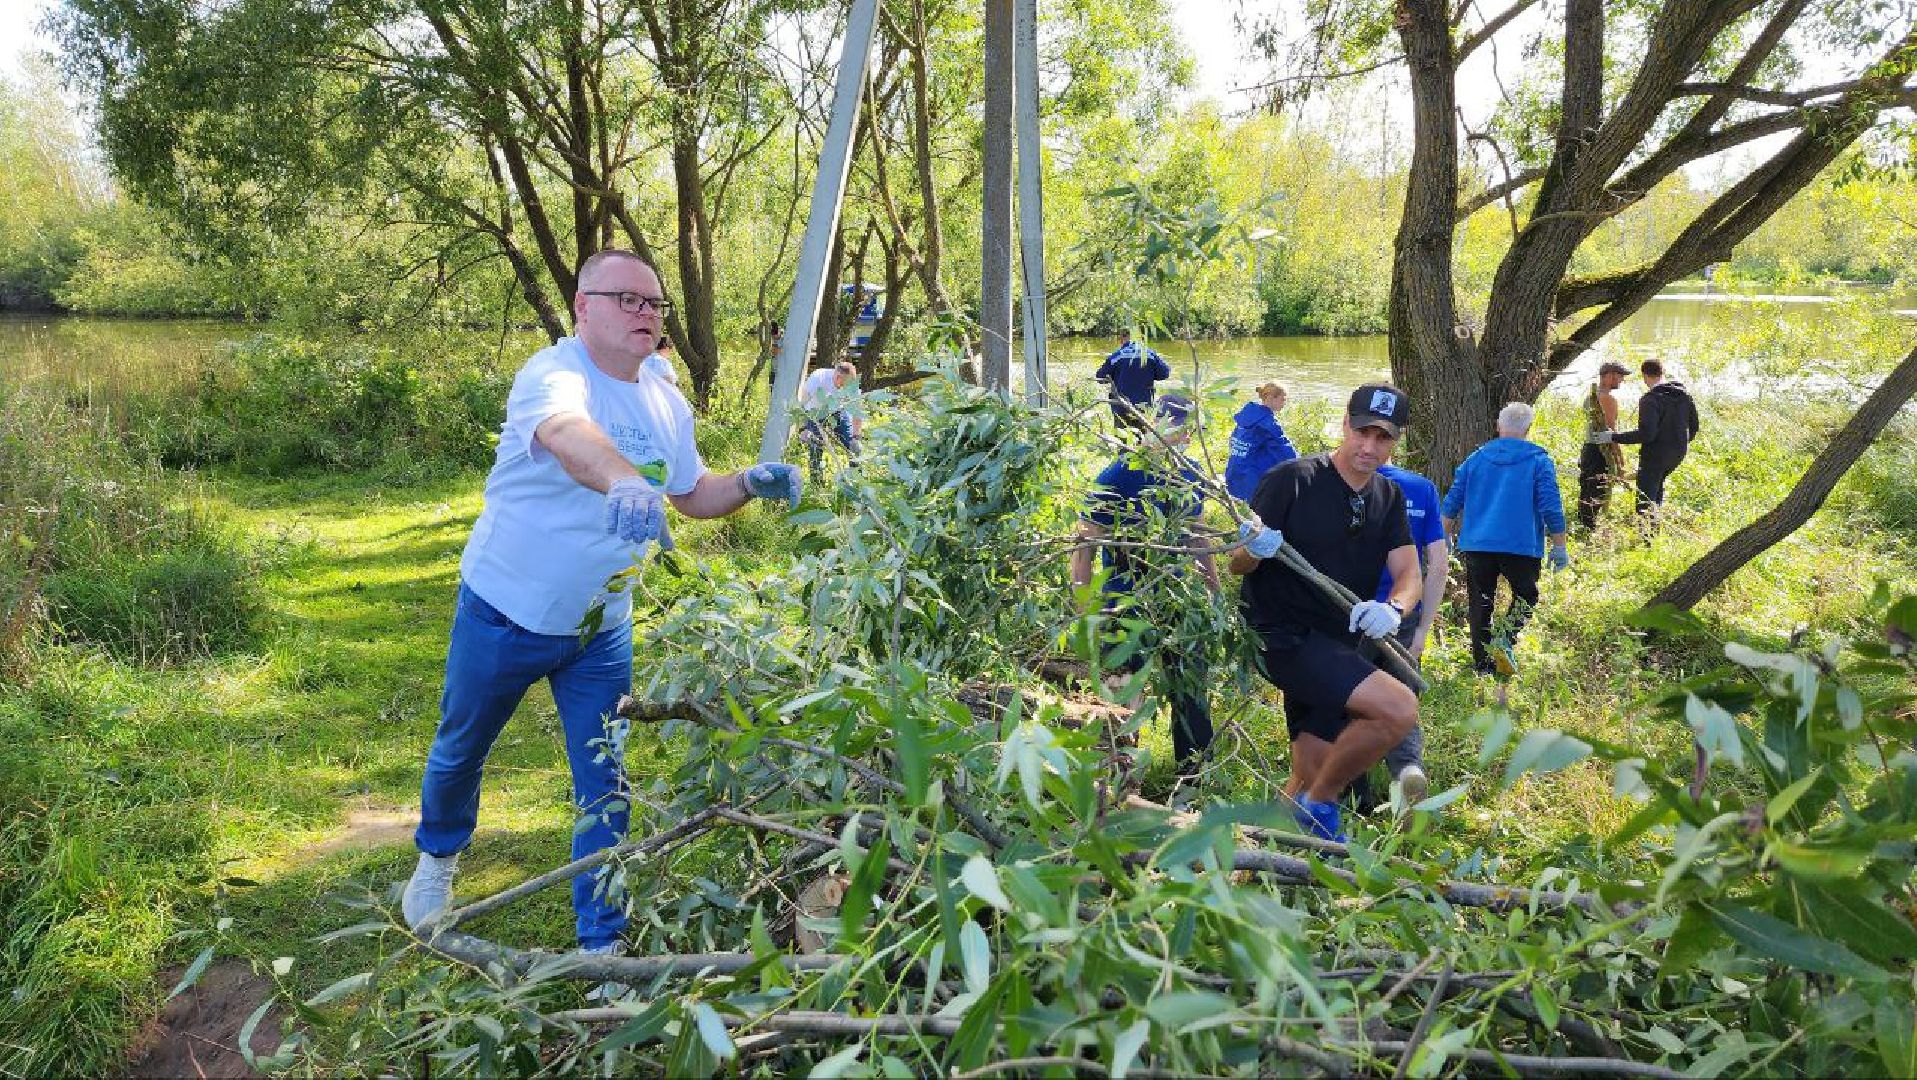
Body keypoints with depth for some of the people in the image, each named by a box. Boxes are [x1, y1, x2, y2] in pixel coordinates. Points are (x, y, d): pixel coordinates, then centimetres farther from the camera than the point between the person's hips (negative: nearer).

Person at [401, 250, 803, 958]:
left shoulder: (667, 405, -1)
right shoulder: (553, 374, -24)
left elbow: (694, 495, 12)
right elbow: (569, 434, -47)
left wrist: (750, 483, -10)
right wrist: (623, 483, -69)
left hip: (601, 629, 4)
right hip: (505, 614, -4)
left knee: (604, 785, 5)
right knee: (460, 750, 19)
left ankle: (603, 941, 18)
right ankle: (437, 859, 49)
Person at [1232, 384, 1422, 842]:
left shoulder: (1389, 497, 9)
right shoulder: (1292, 480, -12)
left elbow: (1409, 575, 1)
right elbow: (1237, 565, -9)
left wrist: (1393, 608, -22)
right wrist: (1255, 550, -34)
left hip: (1335, 647, 7)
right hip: (1284, 636, -7)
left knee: (1311, 782, 9)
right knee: (1399, 708, -23)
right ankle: (1319, 802, -5)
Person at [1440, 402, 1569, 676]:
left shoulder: (1477, 457, 8)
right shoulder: (1539, 460, -1)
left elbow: (1452, 501, 9)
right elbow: (1551, 507, -5)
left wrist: (1446, 536, 19)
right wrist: (1559, 547, 2)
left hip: (1477, 544, 2)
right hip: (1521, 546, -2)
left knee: (1480, 604, 9)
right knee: (1525, 595, 14)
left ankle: (1482, 664, 9)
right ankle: (1506, 639, -12)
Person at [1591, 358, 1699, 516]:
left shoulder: (1650, 399, -19)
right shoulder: (1685, 394, 4)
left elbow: (1646, 433, -26)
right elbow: (1693, 426, 11)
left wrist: (1613, 437, -22)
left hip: (1655, 454, -8)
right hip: (1678, 453, 8)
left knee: (1645, 501, -3)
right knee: (1658, 481, 33)